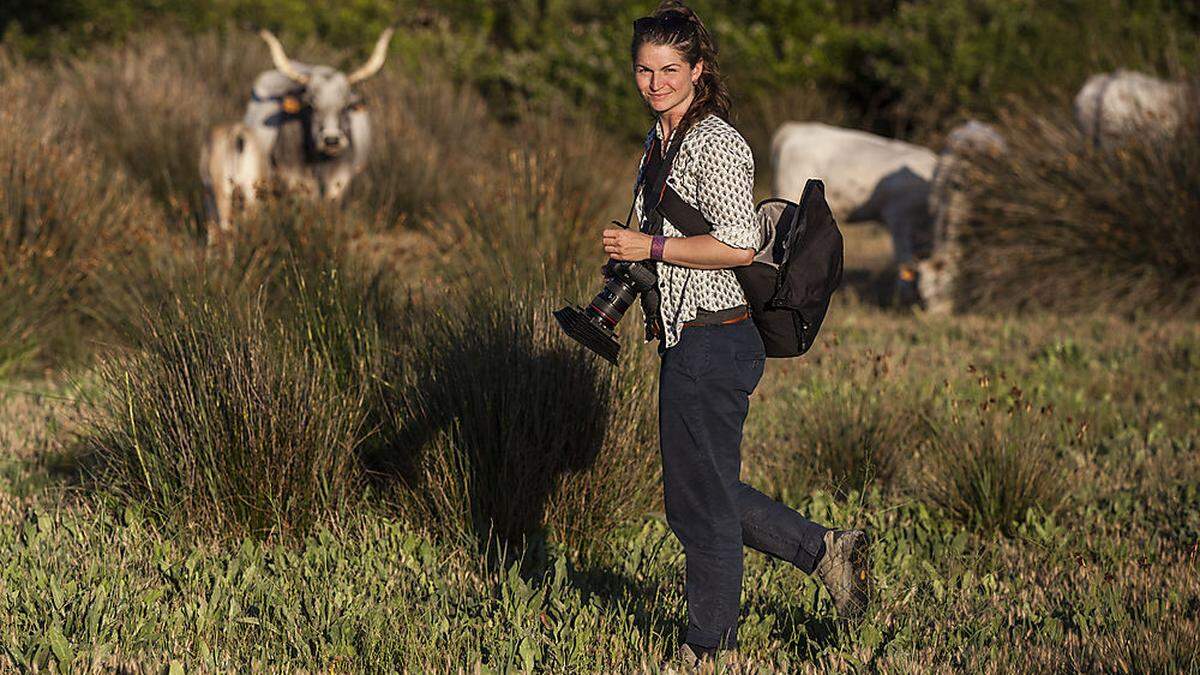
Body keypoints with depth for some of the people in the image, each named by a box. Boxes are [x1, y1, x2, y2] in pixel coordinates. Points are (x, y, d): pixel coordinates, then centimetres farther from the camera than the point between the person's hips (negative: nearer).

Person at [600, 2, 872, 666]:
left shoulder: (715, 144, -15)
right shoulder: (660, 139, 13)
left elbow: (739, 245, -24)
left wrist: (649, 247, -20)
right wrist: (629, 265, 11)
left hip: (712, 343, -10)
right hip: (685, 338, 10)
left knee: (702, 500, 2)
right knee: (696, 495, 17)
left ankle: (708, 646, 14)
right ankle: (827, 550, 26)